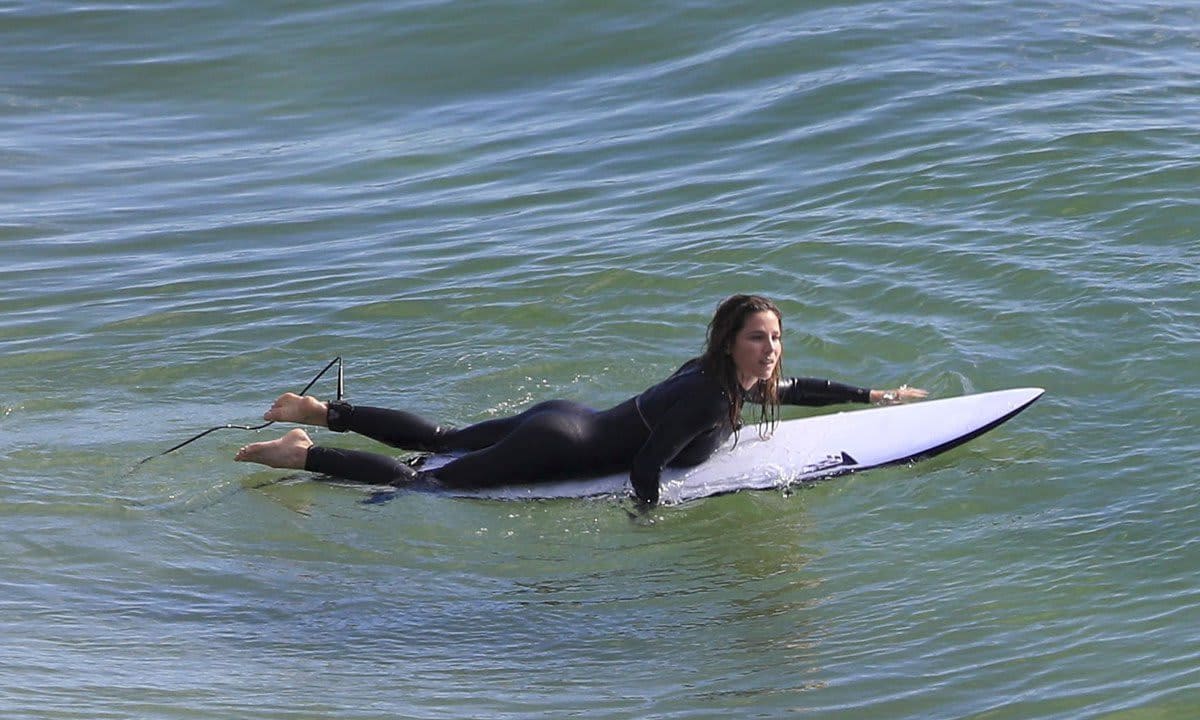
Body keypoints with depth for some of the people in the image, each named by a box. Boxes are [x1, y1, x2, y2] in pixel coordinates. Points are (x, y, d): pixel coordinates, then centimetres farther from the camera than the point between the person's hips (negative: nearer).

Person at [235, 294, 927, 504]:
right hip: (559, 450, -9)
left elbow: (799, 388, 23)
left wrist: (876, 394, 25)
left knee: (439, 440, 23)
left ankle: (317, 410, 29)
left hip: (567, 422, 9)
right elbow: (647, 468, -31)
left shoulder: (739, 380, 3)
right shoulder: (710, 396, -26)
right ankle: (302, 453, -4)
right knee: (419, 482, -5)